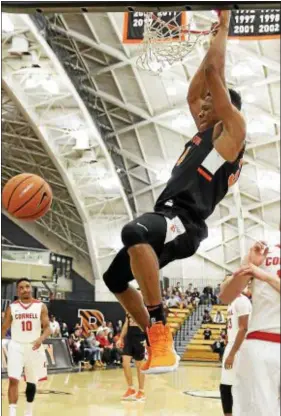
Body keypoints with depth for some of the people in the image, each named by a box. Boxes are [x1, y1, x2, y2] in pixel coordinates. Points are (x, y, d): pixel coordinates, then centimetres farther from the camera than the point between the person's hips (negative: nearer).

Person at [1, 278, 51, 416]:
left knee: (32, 382, 13)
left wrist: (41, 339, -23)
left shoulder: (41, 306, -1)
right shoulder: (11, 307, 1)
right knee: (13, 380, -16)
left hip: (34, 347, 1)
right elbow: (4, 329, 5)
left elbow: (47, 328, -4)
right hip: (17, 346, -1)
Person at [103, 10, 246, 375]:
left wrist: (223, 26, 8)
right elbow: (194, 91, 32)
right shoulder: (205, 131, 26)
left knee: (134, 232, -42)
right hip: (168, 220, 10)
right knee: (115, 279, 17)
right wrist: (213, 35, 35)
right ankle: (157, 344, 24)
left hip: (183, 223, -10)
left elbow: (214, 72, -4)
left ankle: (161, 332, -37)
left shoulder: (233, 128, 2)